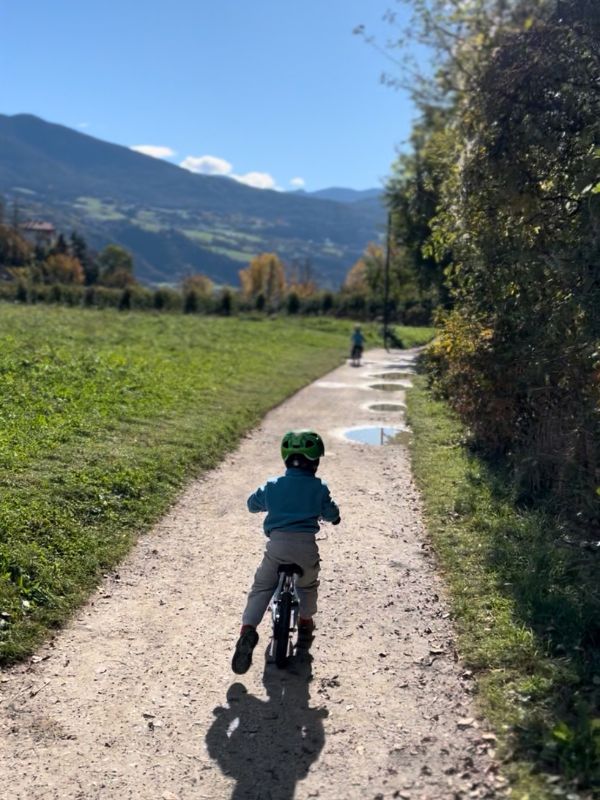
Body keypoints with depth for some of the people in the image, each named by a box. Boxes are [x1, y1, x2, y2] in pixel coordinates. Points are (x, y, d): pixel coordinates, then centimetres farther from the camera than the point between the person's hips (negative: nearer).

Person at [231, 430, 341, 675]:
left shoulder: (272, 486, 8)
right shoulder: (318, 487, 2)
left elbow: (252, 504, 22)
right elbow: (331, 514, 11)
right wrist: (333, 515, 35)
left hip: (276, 544, 1)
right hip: (306, 546, 0)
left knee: (261, 588, 11)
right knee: (308, 586, 28)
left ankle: (248, 629, -7)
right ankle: (305, 624, 36)